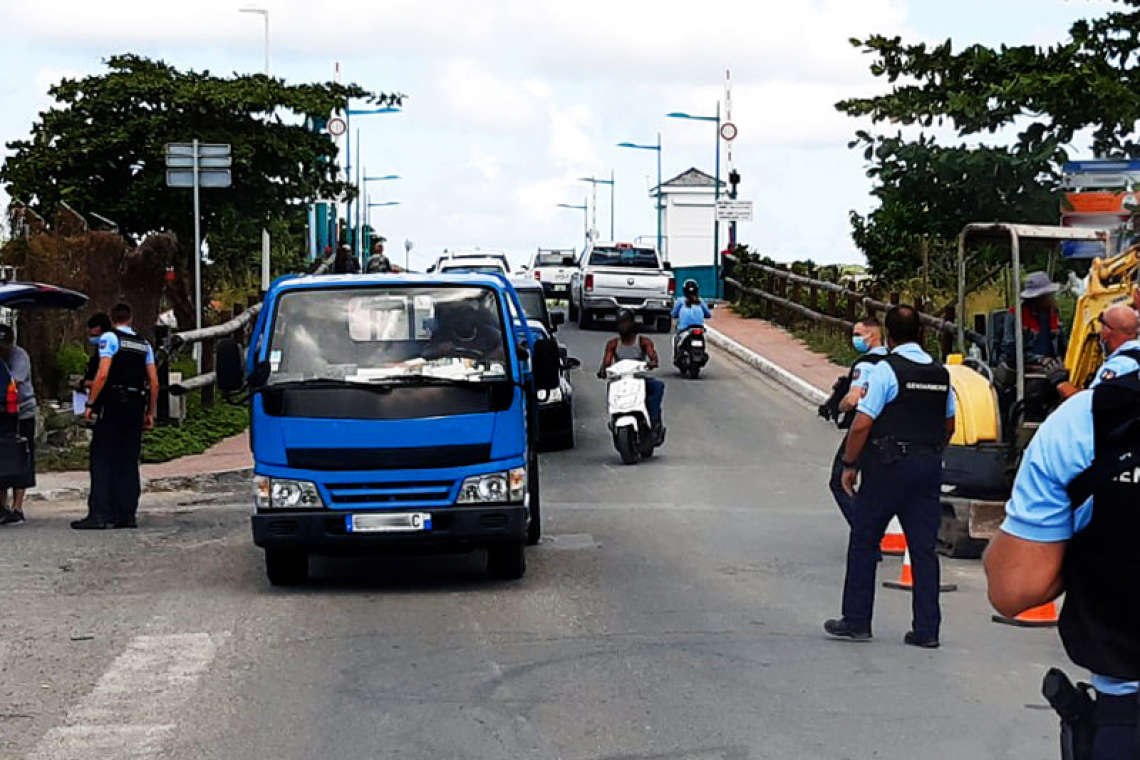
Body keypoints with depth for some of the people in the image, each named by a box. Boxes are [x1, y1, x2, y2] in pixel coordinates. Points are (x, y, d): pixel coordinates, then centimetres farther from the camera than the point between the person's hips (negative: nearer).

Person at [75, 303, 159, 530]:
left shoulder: (110, 338, -3)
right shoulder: (144, 344, 14)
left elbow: (103, 374, -14)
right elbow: (154, 382, 10)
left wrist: (90, 404, -10)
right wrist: (150, 412, 16)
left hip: (112, 406, -5)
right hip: (136, 406, 5)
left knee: (102, 460, -5)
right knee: (128, 462, 8)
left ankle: (99, 513, -12)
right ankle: (127, 514, 5)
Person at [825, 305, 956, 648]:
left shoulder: (886, 370, -11)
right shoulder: (941, 373, 8)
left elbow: (862, 425, -15)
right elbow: (949, 426, 18)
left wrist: (850, 464, -5)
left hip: (888, 466, -5)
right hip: (929, 466, 6)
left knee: (864, 542, 6)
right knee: (924, 548, 6)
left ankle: (856, 621, 9)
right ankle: (927, 629, 5)